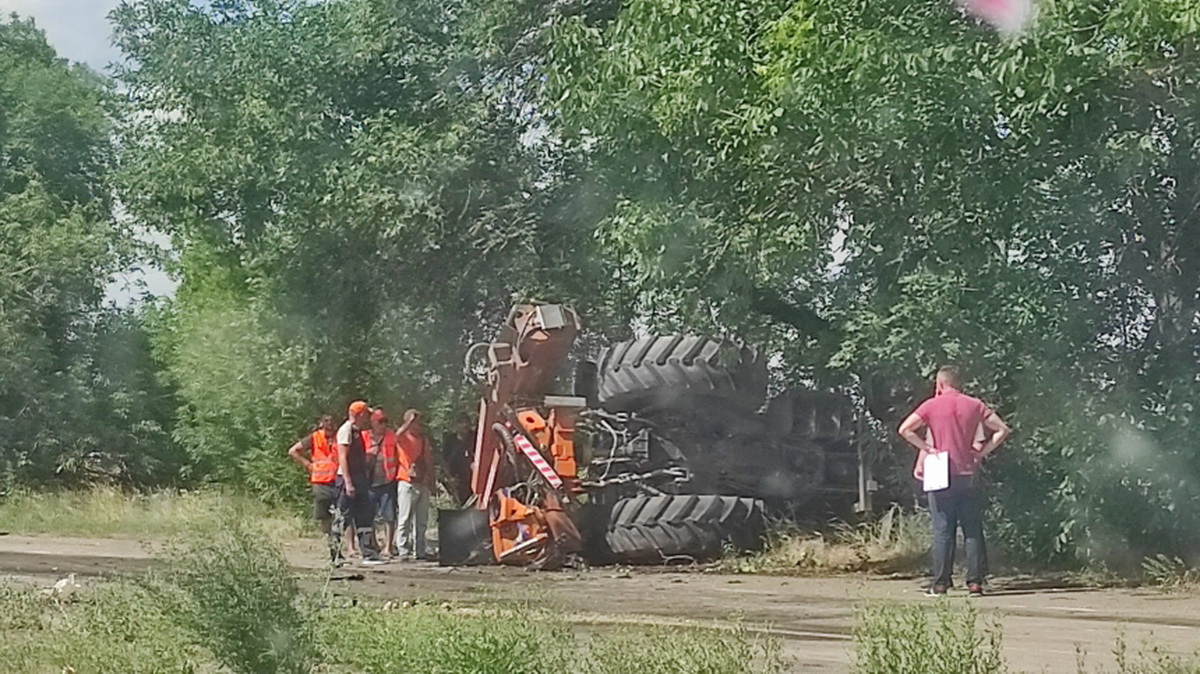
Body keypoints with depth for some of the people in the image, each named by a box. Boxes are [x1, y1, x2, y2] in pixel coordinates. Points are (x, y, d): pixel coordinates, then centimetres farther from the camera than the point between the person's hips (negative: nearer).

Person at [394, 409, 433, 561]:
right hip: (407, 483, -6)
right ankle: (403, 551, -7)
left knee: (421, 520, 8)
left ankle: (419, 551, 12)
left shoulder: (424, 440, 16)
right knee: (404, 519, -7)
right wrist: (410, 420, -20)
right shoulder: (404, 438, -2)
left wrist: (431, 480, 14)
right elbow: (398, 434, -27)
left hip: (423, 484, 6)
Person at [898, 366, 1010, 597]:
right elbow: (1002, 430, 6)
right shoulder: (975, 405, 6)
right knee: (973, 532, 4)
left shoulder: (932, 406, -1)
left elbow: (905, 430, -9)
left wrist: (927, 449, -4)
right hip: (969, 475, 2)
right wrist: (982, 452, 4)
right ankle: (975, 582, 1)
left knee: (943, 532, 1)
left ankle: (940, 583, 0)